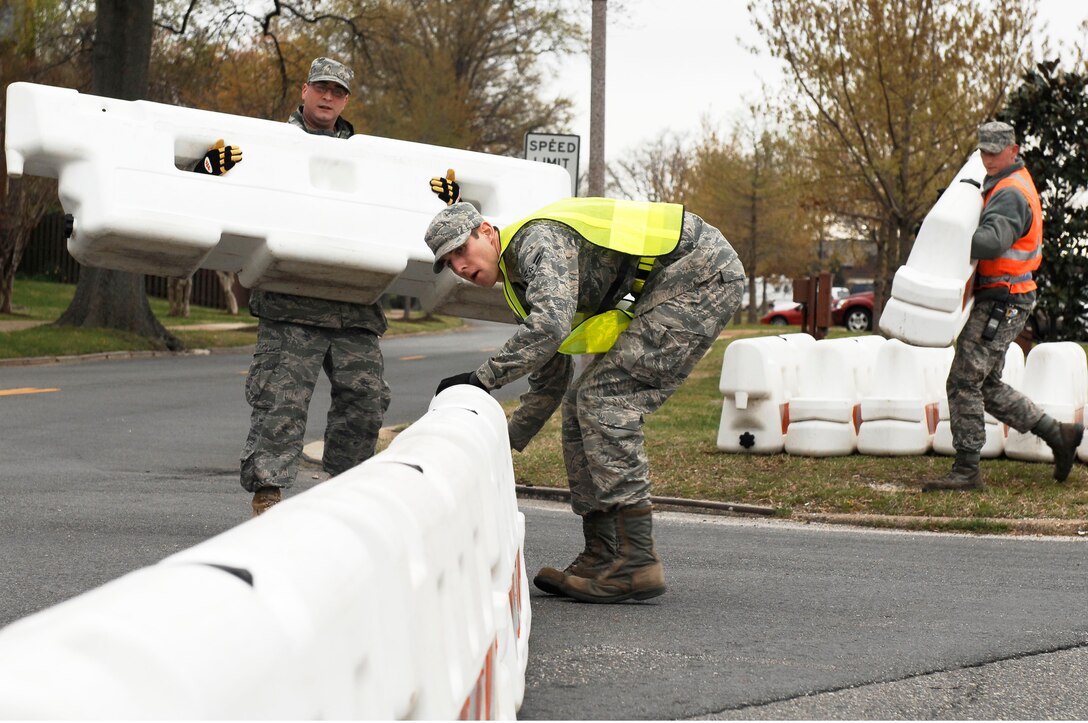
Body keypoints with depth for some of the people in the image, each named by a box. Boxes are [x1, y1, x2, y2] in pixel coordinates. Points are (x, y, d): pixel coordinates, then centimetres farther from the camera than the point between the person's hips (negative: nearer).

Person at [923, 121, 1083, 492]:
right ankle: (1058, 434, 21)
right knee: (988, 386, 16)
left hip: (1000, 303, -10)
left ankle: (966, 471, -7)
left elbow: (991, 242, -33)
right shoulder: (1012, 184, 17)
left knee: (964, 382, -9)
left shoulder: (1009, 194, -17)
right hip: (1001, 303, 10)